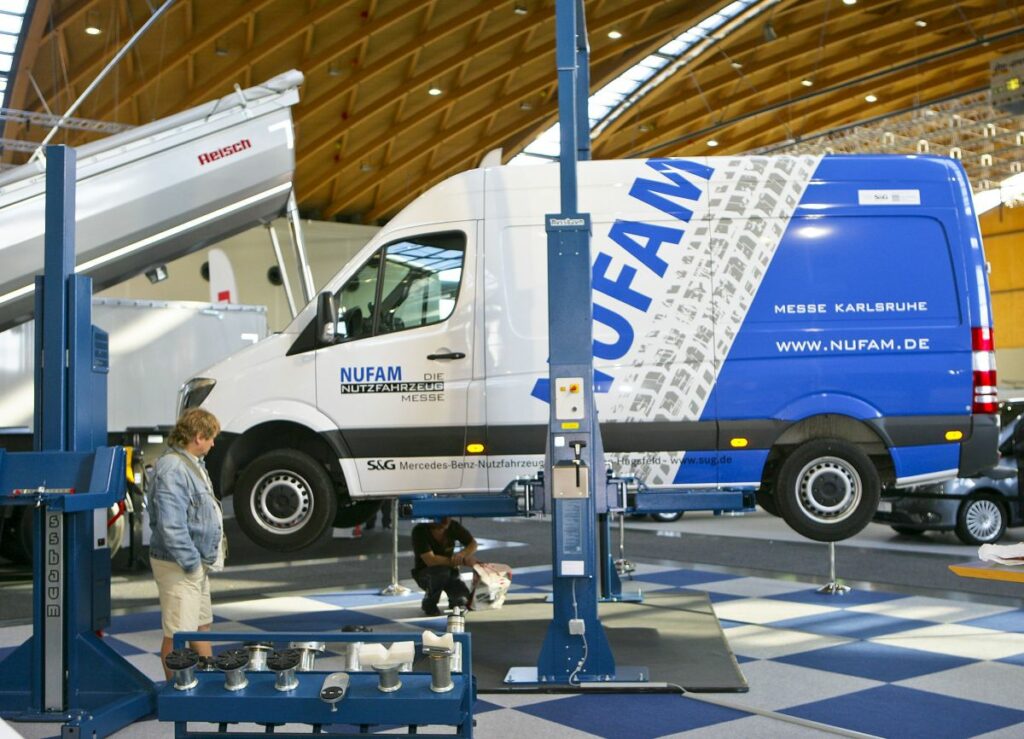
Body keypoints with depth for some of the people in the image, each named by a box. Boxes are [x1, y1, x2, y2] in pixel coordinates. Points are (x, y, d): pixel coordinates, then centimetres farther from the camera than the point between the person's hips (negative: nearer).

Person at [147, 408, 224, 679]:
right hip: (179, 566, -11)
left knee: (202, 626, 20)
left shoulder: (193, 464, 12)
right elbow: (170, 525, -28)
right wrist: (191, 562, -21)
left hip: (197, 564, 11)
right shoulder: (172, 469, -22)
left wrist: (204, 559, 16)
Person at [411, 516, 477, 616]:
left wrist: (461, 555, -28)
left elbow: (473, 544, -5)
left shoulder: (453, 526, -15)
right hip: (424, 573, -3)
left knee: (462, 599, -23)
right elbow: (430, 561, -33)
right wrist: (462, 561, -35)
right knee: (442, 570, -36)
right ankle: (429, 604, -8)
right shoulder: (419, 531, -25)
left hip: (448, 573, 3)